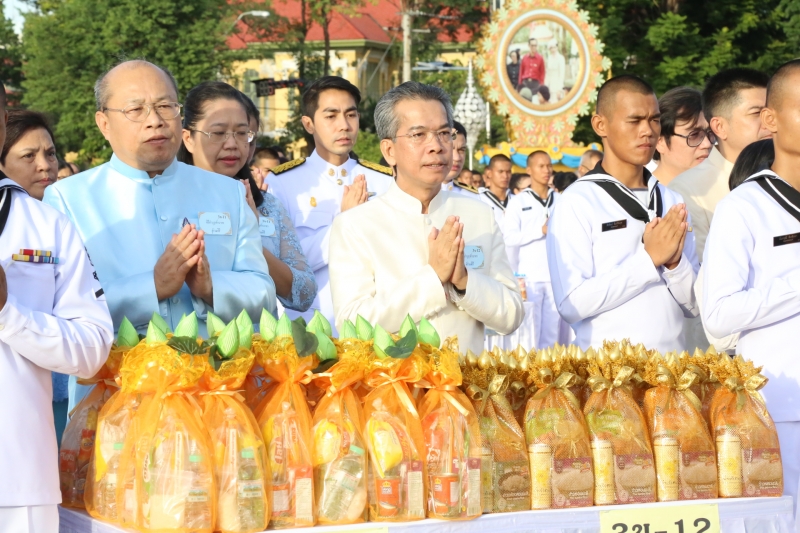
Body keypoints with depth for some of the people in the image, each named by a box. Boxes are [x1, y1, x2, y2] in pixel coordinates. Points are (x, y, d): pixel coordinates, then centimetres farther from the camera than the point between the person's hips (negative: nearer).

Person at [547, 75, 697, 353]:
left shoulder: (672, 202, 8)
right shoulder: (577, 202, -7)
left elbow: (694, 305, 8)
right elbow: (571, 304, -16)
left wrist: (674, 262, -11)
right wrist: (649, 259, -14)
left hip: (671, 359, 4)